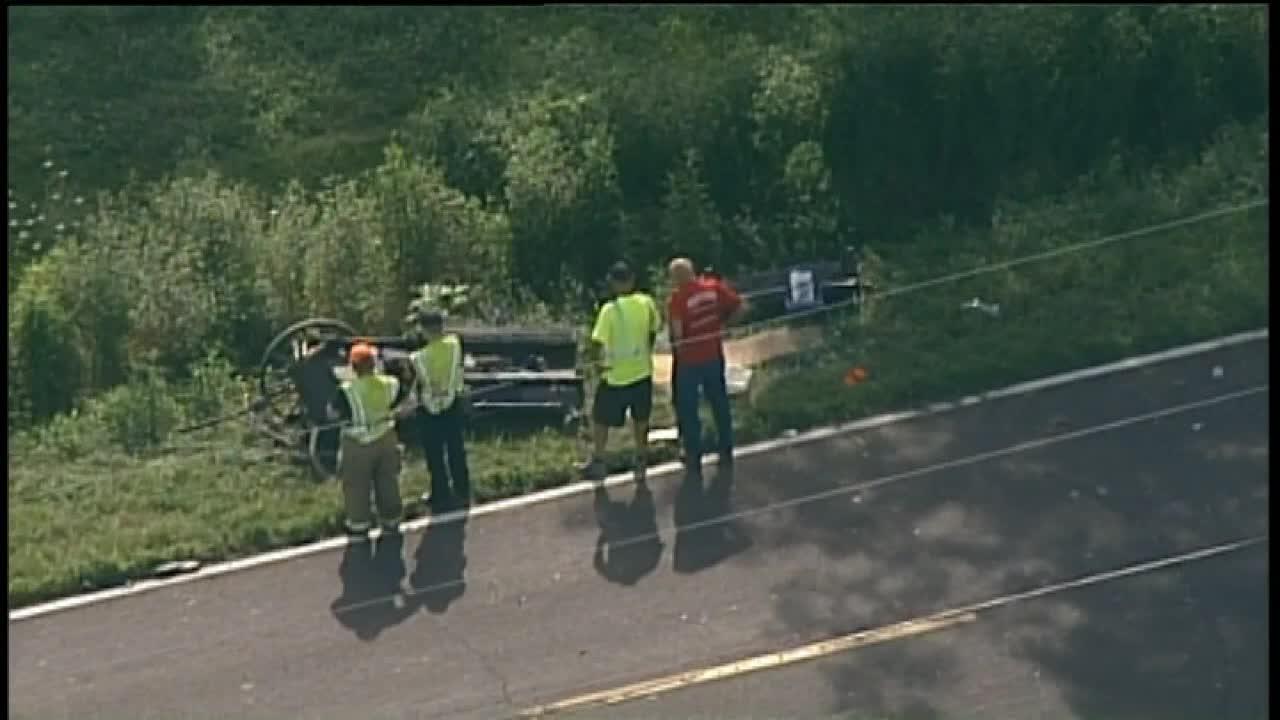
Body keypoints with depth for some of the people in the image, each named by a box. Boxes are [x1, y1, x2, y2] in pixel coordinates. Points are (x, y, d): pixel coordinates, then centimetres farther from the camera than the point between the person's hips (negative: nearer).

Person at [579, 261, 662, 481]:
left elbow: (597, 343, -22)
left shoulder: (609, 309, -18)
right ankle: (640, 463, 22)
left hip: (616, 377, -3)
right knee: (640, 421, 18)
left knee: (600, 420, 14)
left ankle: (597, 462, 20)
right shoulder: (646, 302, -7)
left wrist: (598, 358, -2)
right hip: (642, 373, 4)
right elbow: (654, 330, 7)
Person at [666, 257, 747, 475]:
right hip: (714, 356, 5)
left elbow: (677, 333, -26)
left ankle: (694, 458, 17)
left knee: (688, 411, 10)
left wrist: (677, 342, -3)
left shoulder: (676, 299, -19)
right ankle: (726, 453, 29)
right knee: (720, 405, 19)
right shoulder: (714, 287, -5)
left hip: (689, 361, -5)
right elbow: (741, 307, -3)